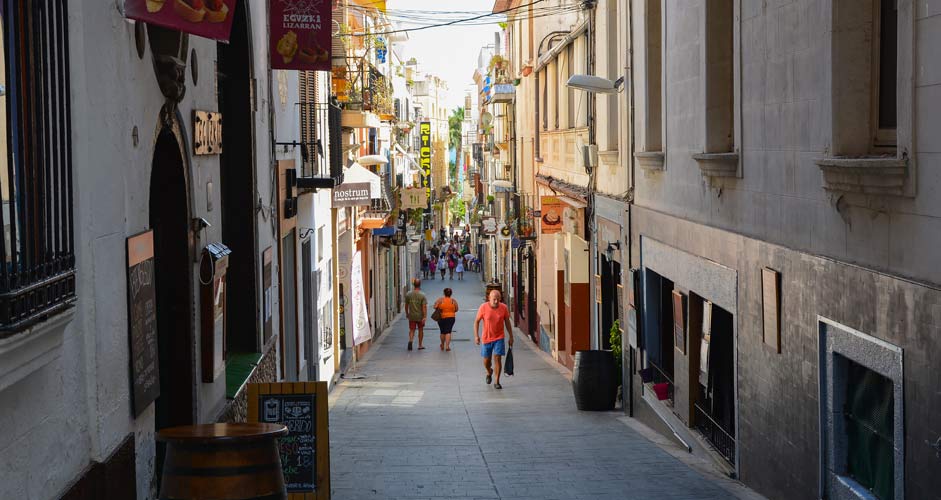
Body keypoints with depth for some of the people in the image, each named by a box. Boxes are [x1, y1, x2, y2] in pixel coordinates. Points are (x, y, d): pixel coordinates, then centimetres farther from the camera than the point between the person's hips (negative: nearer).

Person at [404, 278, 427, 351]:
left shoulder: (408, 294, -2)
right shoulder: (422, 295, -11)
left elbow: (406, 305, 7)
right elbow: (424, 307, -16)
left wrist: (407, 314, 21)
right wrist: (424, 317, -15)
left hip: (411, 316, 1)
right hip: (420, 316, -1)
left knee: (412, 330, 4)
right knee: (420, 330, 15)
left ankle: (410, 340, -24)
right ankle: (420, 345, 24)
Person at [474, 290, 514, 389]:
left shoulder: (503, 308, -9)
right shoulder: (483, 307, -13)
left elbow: (507, 322, 4)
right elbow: (477, 321, -3)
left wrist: (510, 337, 7)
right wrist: (476, 336, -10)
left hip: (499, 337, -1)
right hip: (486, 338, 1)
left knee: (497, 358, -10)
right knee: (486, 361, 11)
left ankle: (497, 382, -1)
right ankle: (489, 372, 46)